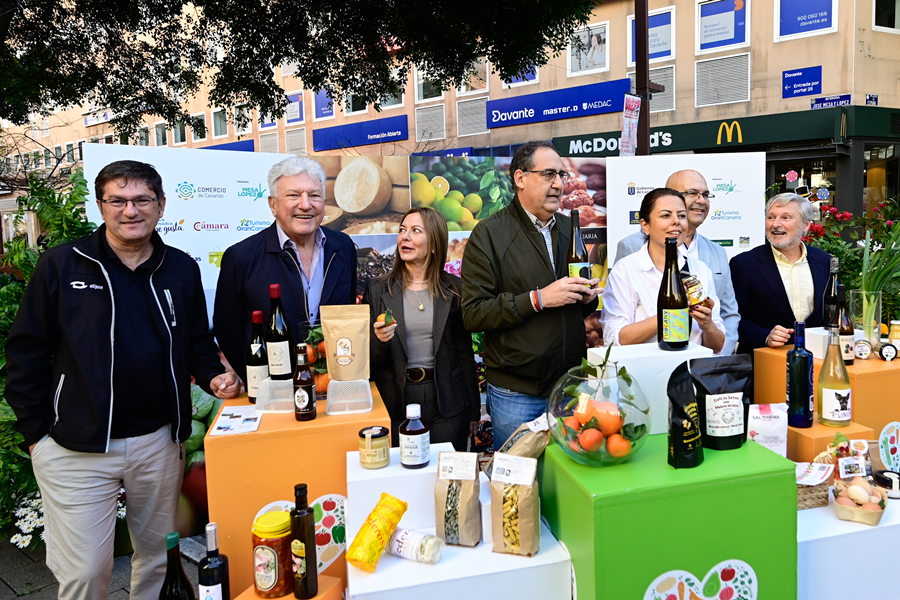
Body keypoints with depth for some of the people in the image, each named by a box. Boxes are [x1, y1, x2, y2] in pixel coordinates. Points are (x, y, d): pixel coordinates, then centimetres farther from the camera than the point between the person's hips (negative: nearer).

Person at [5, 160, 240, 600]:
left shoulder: (181, 270, 4)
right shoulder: (60, 265, -3)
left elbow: (198, 340, 15)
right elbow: (26, 351, 0)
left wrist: (213, 375, -4)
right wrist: (35, 431, -2)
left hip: (159, 441, 3)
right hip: (75, 447, -3)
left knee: (158, 556, 16)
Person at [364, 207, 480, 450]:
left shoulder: (454, 289, 2)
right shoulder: (378, 290, 2)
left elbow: (464, 351, 6)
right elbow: (369, 360, 4)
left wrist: (473, 410, 6)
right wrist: (379, 340, -18)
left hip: (447, 401, 0)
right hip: (397, 402, 0)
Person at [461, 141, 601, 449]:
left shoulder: (569, 228, 13)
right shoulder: (489, 233, -8)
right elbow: (473, 314, -16)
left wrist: (588, 297, 0)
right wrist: (538, 299, -22)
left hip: (570, 386, 5)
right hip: (516, 394, -5)